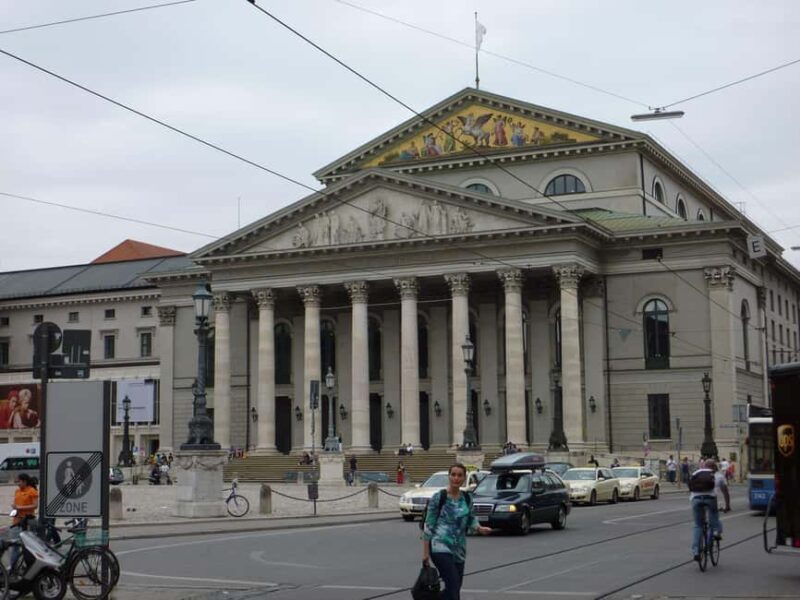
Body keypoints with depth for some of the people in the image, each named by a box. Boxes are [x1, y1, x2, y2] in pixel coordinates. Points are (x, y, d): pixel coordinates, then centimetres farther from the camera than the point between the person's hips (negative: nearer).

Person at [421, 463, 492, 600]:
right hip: (440, 547, -6)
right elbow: (428, 526, -6)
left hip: (459, 550, 6)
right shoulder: (439, 497, -6)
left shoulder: (466, 499, 9)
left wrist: (480, 529, -8)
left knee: (453, 588, 8)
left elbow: (471, 521, 15)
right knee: (453, 585, -16)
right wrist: (425, 552, -8)